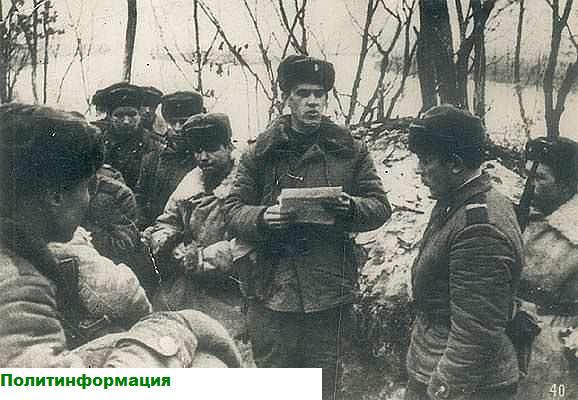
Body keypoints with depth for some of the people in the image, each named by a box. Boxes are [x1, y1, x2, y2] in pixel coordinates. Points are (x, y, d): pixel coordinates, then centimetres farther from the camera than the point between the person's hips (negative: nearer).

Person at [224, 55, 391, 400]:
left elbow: (380, 206, 6)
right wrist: (262, 216, -17)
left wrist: (350, 207, -15)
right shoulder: (261, 152, 6)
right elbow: (234, 209, 5)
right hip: (273, 289, 0)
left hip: (329, 291, 0)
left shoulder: (351, 150, 6)